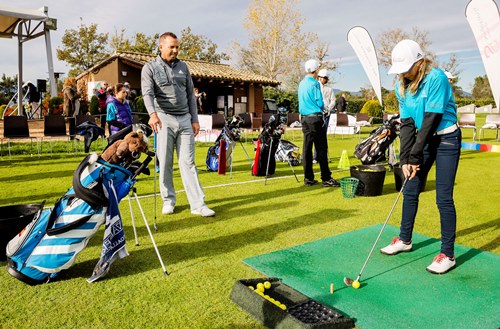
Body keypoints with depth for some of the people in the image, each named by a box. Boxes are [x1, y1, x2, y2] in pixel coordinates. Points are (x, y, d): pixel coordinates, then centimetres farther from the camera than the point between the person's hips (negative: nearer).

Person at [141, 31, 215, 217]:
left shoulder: (183, 67, 15)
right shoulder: (150, 68, 2)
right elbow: (148, 93, -14)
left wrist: (194, 119, 8)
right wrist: (153, 114, -32)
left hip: (184, 119, 3)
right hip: (164, 119, -2)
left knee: (188, 162, 0)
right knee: (165, 163, 3)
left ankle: (198, 204, -1)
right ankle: (168, 201, 17)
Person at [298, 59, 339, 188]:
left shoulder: (301, 84, 13)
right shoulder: (314, 84, -10)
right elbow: (320, 103, -12)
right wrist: (321, 108, 10)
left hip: (304, 118, 8)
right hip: (315, 118, -7)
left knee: (307, 148, 7)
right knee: (321, 149, -5)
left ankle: (308, 178, 11)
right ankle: (326, 178, -2)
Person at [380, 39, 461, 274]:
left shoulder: (436, 78, -19)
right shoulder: (402, 86, 0)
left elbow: (431, 119, -22)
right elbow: (407, 123, -3)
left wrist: (415, 156, -21)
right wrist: (405, 158, -11)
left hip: (446, 139, -6)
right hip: (423, 138, 7)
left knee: (443, 198, -7)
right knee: (410, 191, 10)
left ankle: (448, 254, 6)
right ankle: (405, 240, 27)